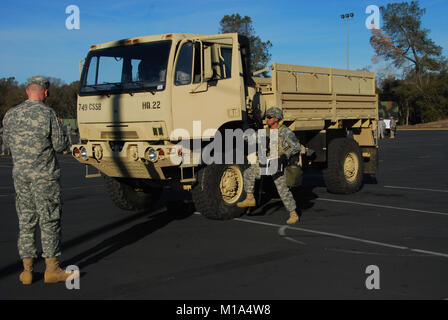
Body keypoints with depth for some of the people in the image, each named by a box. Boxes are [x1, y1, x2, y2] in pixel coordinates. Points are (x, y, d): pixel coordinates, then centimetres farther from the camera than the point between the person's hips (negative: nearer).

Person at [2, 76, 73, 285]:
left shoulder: (10, 115, 6)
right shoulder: (48, 113, -10)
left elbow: (9, 142, 14)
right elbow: (60, 145, -9)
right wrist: (61, 133, 11)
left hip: (20, 173, 5)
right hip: (44, 174, -5)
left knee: (25, 221, 10)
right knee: (49, 221, 2)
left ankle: (27, 270, 12)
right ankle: (52, 269, 5)